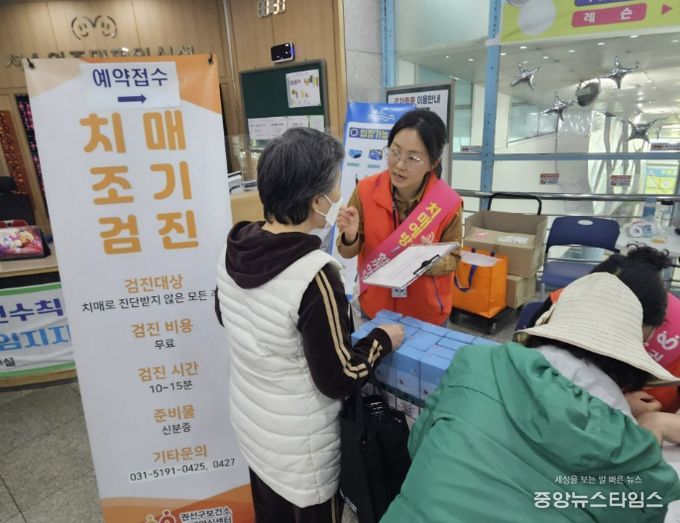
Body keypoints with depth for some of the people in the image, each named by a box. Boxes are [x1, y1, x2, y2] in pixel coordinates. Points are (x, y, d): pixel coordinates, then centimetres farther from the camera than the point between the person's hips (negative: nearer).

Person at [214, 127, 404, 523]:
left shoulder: (236, 246, -10)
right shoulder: (315, 275, -32)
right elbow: (338, 380, -24)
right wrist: (383, 339, -9)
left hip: (248, 417, 7)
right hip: (297, 441, -6)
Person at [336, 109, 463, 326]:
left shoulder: (448, 203, -19)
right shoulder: (366, 190, -15)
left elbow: (453, 259, -6)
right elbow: (349, 253, -5)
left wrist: (434, 261, -27)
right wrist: (350, 237, -27)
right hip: (374, 306, 2)